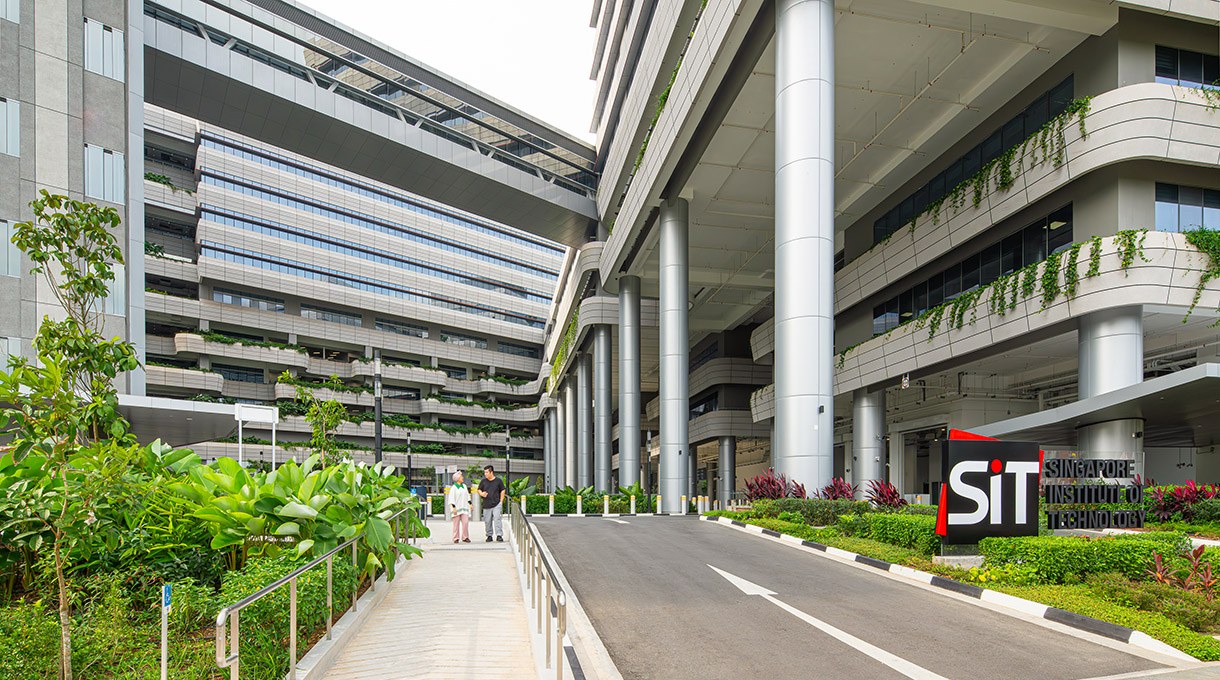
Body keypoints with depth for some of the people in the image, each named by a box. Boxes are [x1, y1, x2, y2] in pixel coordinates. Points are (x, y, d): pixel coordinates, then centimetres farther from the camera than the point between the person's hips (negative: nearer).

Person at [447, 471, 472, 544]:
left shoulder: (464, 486, 14)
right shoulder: (453, 487, -6)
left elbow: (467, 496, 23)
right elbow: (451, 498, -9)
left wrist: (470, 504, 17)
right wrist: (454, 507, -16)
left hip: (464, 507, 5)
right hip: (456, 508, -5)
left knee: (465, 522, -6)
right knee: (456, 523, -2)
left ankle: (465, 537, 0)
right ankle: (456, 538, 5)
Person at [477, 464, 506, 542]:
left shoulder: (498, 480, 2)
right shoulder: (483, 481, 7)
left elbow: (503, 491, 9)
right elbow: (479, 490, 16)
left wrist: (501, 502, 3)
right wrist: (482, 494, -8)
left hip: (496, 504, -3)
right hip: (487, 505, 3)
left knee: (497, 519, -12)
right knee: (487, 521, 5)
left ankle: (499, 535, -10)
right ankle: (489, 535, 18)